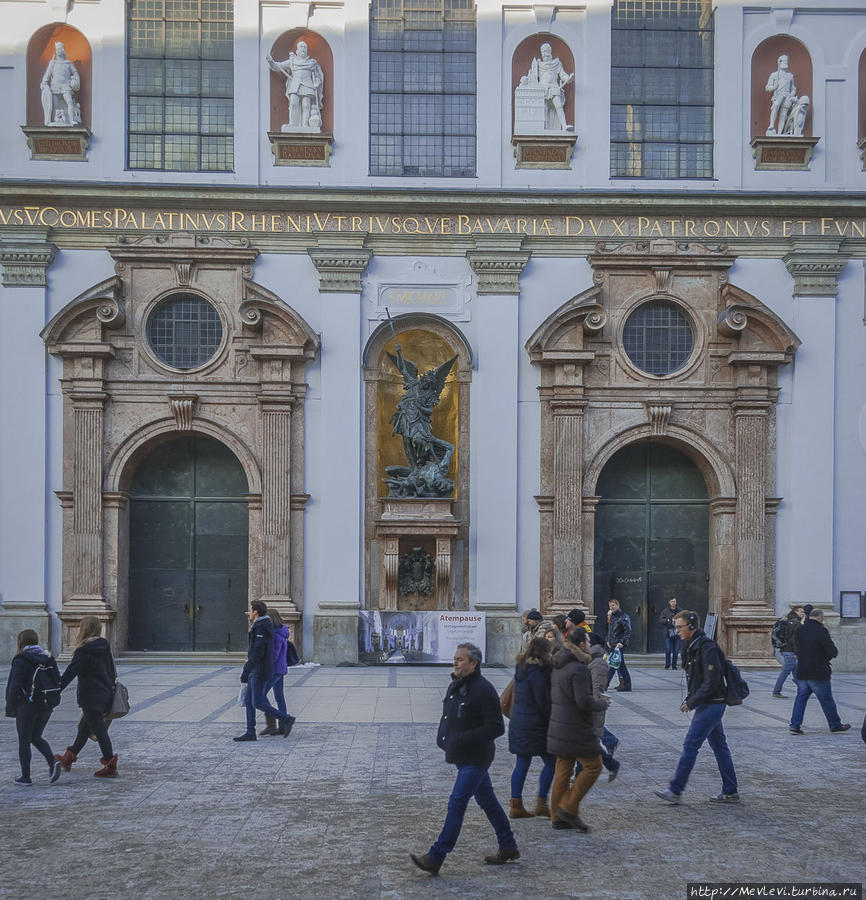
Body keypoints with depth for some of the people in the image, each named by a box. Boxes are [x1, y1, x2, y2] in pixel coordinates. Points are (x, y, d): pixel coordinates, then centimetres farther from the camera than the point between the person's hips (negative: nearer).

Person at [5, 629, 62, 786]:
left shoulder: (20, 660, -12)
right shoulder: (48, 658, 4)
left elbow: (15, 686, -17)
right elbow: (58, 681, 3)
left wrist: (10, 707, -6)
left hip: (27, 707, -6)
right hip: (46, 707, 6)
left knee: (24, 741, 9)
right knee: (36, 738, 20)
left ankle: (25, 777, 15)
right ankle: (53, 762, -2)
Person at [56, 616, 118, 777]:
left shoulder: (83, 651, -17)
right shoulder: (104, 647, 6)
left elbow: (69, 673, -16)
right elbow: (112, 670, 14)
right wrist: (111, 685, 25)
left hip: (91, 698, -8)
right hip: (107, 694, 8)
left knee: (100, 731, -2)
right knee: (84, 726, 21)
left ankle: (110, 766, 0)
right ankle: (68, 759, 36)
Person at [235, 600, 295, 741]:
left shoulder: (260, 628, -17)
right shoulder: (264, 626, 15)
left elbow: (257, 653, -24)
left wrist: (245, 672, -22)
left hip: (260, 672, -10)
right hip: (255, 672, 10)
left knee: (258, 703, -7)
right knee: (248, 701, 9)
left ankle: (285, 719, -2)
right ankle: (250, 732, 10)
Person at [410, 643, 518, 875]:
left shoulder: (484, 690, -18)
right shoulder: (455, 686, 11)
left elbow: (496, 727, -19)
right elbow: (447, 717, 24)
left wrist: (464, 739, -23)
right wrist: (442, 736, 4)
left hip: (474, 759, -9)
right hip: (463, 757, 9)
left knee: (456, 804, -9)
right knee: (487, 800, 16)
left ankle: (435, 858, -9)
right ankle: (508, 847, 27)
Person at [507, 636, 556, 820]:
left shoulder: (521, 668, 10)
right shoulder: (537, 673, -17)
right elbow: (543, 701, -16)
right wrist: (551, 722, -8)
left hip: (518, 722, 9)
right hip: (534, 725, -9)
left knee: (521, 764, 11)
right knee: (551, 763, 3)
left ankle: (516, 806, 12)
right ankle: (541, 803, 4)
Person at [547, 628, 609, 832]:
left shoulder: (559, 666, 11)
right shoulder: (579, 668, -18)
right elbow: (583, 701, -23)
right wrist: (603, 704, -6)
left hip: (558, 727, 9)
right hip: (576, 729, -9)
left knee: (563, 770, 12)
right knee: (593, 766, 2)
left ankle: (558, 817, 16)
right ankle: (569, 808, 1)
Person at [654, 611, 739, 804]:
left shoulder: (707, 647, -18)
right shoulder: (692, 647, 13)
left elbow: (712, 681, -23)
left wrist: (692, 702, -17)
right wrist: (689, 699, 7)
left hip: (711, 705, -10)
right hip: (708, 704, 10)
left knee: (690, 745, -9)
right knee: (719, 746, 12)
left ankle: (675, 790, -7)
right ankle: (731, 792, 18)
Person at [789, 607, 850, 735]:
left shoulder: (799, 630, 5)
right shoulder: (821, 631, -15)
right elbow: (833, 652, -13)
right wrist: (831, 654, 6)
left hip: (801, 672, 6)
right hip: (818, 673, -5)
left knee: (801, 698, 10)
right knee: (827, 700, 7)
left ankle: (795, 725, 4)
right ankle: (835, 726, 18)